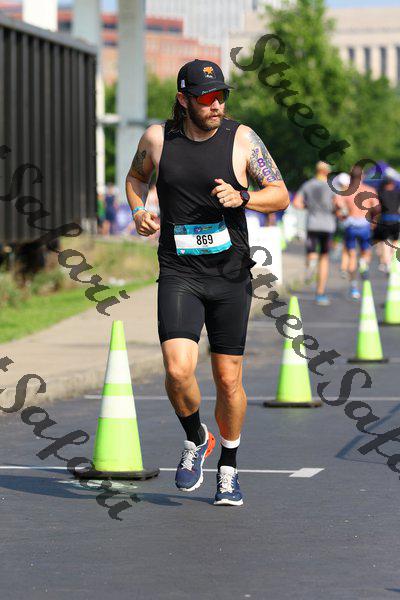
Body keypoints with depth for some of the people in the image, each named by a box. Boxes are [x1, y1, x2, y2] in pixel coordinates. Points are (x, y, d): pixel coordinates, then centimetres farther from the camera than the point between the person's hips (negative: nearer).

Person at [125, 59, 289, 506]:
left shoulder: (241, 138, -2)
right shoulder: (157, 138, 0)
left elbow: (281, 196, 1)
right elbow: (136, 176, 21)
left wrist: (241, 197, -18)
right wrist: (138, 211, 1)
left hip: (231, 276, 0)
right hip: (179, 275, 0)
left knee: (229, 381, 6)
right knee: (178, 371, -19)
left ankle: (228, 468, 29)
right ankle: (195, 442, 11)